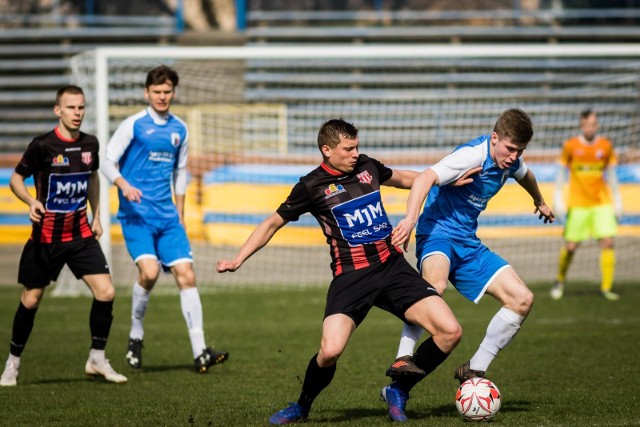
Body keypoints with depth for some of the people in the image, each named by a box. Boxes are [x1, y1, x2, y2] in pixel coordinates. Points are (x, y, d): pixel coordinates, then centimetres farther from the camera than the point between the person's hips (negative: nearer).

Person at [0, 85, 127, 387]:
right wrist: (31, 201, -25)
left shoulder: (89, 144, 2)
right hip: (46, 235, -4)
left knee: (106, 292, -9)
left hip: (81, 234, 4)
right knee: (31, 300, 5)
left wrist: (96, 216, 18)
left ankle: (97, 359, 6)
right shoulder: (42, 145, -13)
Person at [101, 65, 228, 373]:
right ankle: (135, 337, 1)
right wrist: (124, 184, -25)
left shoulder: (179, 130, 12)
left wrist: (179, 215, 18)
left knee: (186, 275, -4)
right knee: (149, 271, -23)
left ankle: (200, 353, -5)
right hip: (136, 215, -5)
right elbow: (107, 162, -6)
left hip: (167, 217, 5)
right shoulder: (133, 125, -4)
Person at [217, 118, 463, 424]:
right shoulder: (312, 186, -1)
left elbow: (400, 178, 32)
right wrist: (238, 258, 0)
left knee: (450, 332, -11)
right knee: (330, 351, -25)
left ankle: (398, 392, 11)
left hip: (393, 267, 4)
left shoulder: (366, 166, 10)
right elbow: (273, 224, 9)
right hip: (350, 276, -4)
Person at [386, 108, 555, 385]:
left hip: (468, 243, 9)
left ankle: (473, 371, 4)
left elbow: (524, 175, 34)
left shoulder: (510, 161, 7)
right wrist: (410, 220, -49)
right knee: (435, 284, -41)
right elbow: (425, 178, -34)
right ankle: (403, 360, -40)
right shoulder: (473, 155, -19)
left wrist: (539, 202, 54)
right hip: (438, 232, -9)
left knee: (522, 299, -1)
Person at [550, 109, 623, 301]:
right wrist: (558, 200, 0)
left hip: (602, 203, 1)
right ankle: (560, 281, 25)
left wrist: (617, 201, 9)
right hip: (578, 204, -1)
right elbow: (561, 172, 5)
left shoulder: (605, 146, 3)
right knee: (571, 247, 0)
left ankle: (606, 287, -6)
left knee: (608, 242, -12)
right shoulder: (570, 146, -2)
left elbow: (611, 175, 11)